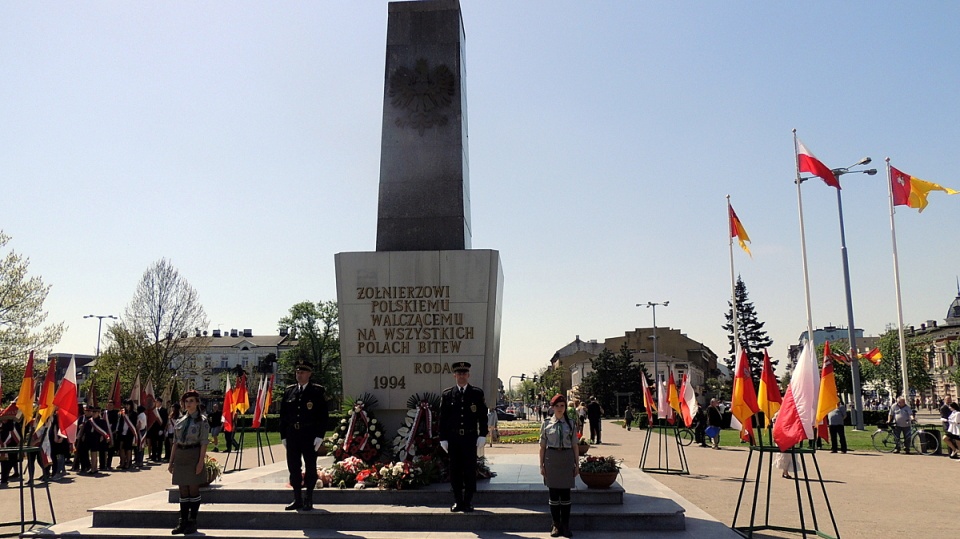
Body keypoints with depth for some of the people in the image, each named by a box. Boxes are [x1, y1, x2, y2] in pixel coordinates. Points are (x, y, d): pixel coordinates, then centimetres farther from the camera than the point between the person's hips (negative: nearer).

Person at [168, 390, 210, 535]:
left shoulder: (202, 420, -4)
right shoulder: (180, 420, 11)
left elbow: (204, 443, -9)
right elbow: (175, 442, 13)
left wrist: (201, 461, -16)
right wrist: (171, 461, 9)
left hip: (194, 456, -5)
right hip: (180, 457, 5)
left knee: (193, 489, 1)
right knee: (183, 490, 8)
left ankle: (192, 522, 9)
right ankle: (183, 522, 14)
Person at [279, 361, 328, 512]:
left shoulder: (318, 391, -1)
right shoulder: (289, 391, 10)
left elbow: (323, 416, -4)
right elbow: (283, 415, 12)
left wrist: (319, 436, -11)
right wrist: (283, 435, 6)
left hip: (310, 435, -4)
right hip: (292, 434, 4)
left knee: (310, 467, 3)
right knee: (293, 467, 7)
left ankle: (308, 500, 11)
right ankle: (297, 499, 16)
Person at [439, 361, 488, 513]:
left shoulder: (477, 393, 4)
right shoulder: (447, 394, 5)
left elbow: (483, 416, 4)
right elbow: (443, 418, 6)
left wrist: (482, 435, -3)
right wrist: (443, 438, 1)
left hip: (470, 438, -1)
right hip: (453, 439, 1)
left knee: (470, 471, 2)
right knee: (455, 471, 5)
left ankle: (468, 501, 13)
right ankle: (458, 501, 15)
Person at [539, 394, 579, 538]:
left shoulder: (570, 424, 3)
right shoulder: (546, 423, 0)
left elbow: (575, 445, 5)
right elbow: (542, 446, 2)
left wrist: (577, 465, 4)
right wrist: (541, 465, 0)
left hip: (567, 459, 0)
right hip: (551, 459, 0)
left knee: (565, 493, 5)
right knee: (553, 493, 6)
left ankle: (565, 526, 16)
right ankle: (556, 525, 17)